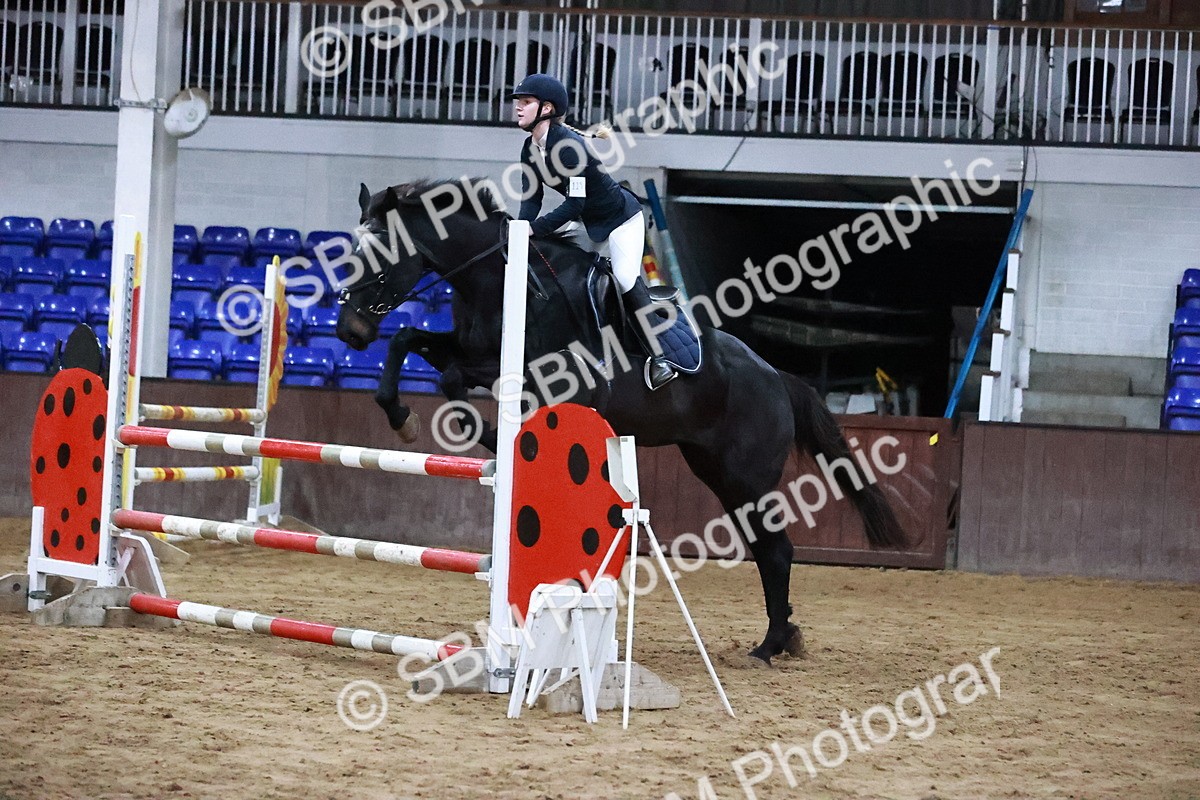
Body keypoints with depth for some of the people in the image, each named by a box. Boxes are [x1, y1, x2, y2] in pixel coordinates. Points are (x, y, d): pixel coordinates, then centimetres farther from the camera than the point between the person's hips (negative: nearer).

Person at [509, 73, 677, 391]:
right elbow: (531, 198, -5)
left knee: (626, 278, -21)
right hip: (587, 221, 9)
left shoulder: (566, 143, -31)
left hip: (621, 216, -9)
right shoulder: (530, 149, -4)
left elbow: (575, 203, -32)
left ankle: (658, 357, -12)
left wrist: (535, 228, -35)